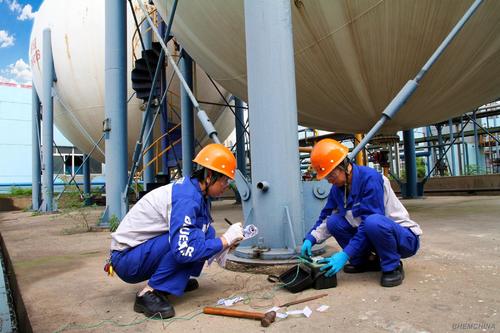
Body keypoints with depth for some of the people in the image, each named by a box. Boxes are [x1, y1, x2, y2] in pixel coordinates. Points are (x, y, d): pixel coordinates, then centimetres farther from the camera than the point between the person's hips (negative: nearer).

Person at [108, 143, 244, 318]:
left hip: (143, 252, 8)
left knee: (207, 232, -3)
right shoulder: (186, 199, -26)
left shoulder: (191, 188, 0)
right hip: (126, 259, -8)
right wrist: (225, 239, -23)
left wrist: (223, 243, -3)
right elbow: (184, 251, -33)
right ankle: (149, 293, -18)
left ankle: (176, 281, 8)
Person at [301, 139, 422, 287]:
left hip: (405, 237, -7)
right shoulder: (338, 188, -2)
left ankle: (393, 267, -11)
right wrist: (310, 239, -9)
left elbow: (370, 221, -29)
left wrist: (345, 254, -30)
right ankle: (365, 261, 7)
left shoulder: (370, 178, -25)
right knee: (334, 221, -10)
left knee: (373, 222, -38)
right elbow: (326, 216, 7)